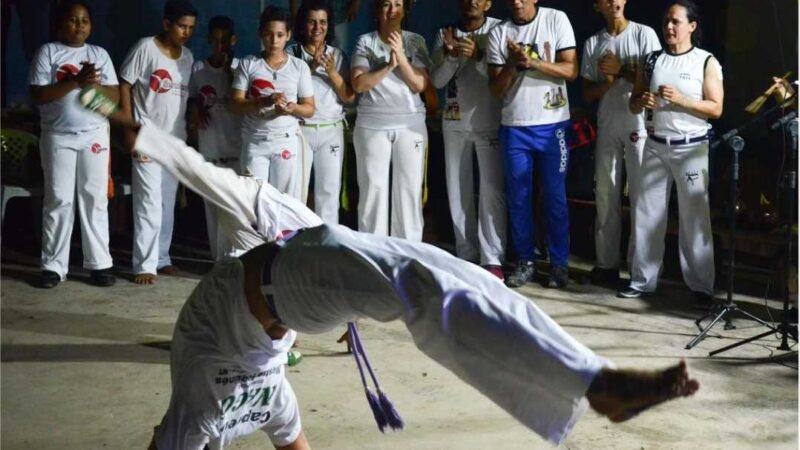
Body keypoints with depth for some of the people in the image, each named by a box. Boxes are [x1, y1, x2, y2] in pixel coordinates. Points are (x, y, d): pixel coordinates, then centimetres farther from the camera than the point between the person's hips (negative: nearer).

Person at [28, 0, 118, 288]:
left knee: (95, 199, 2)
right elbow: (38, 95, -8)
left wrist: (95, 84, -15)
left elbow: (115, 96, 4)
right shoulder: (48, 52, 2)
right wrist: (76, 82, -17)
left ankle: (99, 264, 6)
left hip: (95, 135, 2)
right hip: (58, 137, -2)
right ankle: (54, 266, 5)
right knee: (58, 200, 0)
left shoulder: (100, 54, 10)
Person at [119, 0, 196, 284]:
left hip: (176, 140, 6)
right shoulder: (145, 48, -8)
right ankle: (145, 265, -5)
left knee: (168, 202, 10)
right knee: (149, 202, -9)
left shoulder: (188, 57, 10)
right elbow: (125, 86, -8)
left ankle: (161, 258, 20)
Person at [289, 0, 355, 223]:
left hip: (331, 131, 2)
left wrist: (331, 72, -12)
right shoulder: (291, 53, 1)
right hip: (299, 130, -2)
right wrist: (310, 68, -16)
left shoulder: (337, 55, 8)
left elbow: (349, 97, 2)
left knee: (329, 191, 3)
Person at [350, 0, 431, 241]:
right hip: (372, 125, -1)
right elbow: (358, 84, -7)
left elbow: (420, 85, -3)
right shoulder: (365, 42, 2)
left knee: (409, 189, 0)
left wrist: (401, 57, -15)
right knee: (372, 188, -1)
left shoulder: (415, 41, 4)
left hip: (410, 125, 1)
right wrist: (389, 65, -16)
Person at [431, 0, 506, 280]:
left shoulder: (498, 30, -2)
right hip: (455, 123, 3)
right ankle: (466, 255, 14)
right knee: (458, 190, 6)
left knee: (492, 191, -7)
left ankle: (492, 259, -4)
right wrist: (451, 54, -16)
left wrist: (477, 56, -24)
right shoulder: (445, 33, 7)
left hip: (489, 123, -3)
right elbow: (437, 81, 1)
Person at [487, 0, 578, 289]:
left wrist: (533, 62, -19)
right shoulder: (498, 33, 2)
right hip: (514, 128, 2)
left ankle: (559, 263, 14)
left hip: (553, 126, -2)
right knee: (518, 198, 7)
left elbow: (571, 70, -7)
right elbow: (495, 89, 1)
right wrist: (512, 64, -17)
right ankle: (525, 261, 18)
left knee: (555, 196, 4)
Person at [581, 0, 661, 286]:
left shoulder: (644, 34, -1)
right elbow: (588, 94, 9)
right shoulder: (593, 43, 9)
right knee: (605, 197, 6)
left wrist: (622, 70, -13)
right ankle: (606, 263, 14)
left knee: (641, 196, -2)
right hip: (607, 128, 4)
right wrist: (608, 80, -10)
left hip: (639, 126, -4)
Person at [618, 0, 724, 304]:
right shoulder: (652, 60, 9)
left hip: (691, 148, -4)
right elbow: (633, 105, 13)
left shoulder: (706, 62, -1)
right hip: (655, 146, 4)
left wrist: (681, 99, -19)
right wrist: (641, 101, -10)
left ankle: (702, 285, 7)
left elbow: (716, 109, -6)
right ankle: (643, 280, 13)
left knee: (695, 218, 0)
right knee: (647, 214, 4)